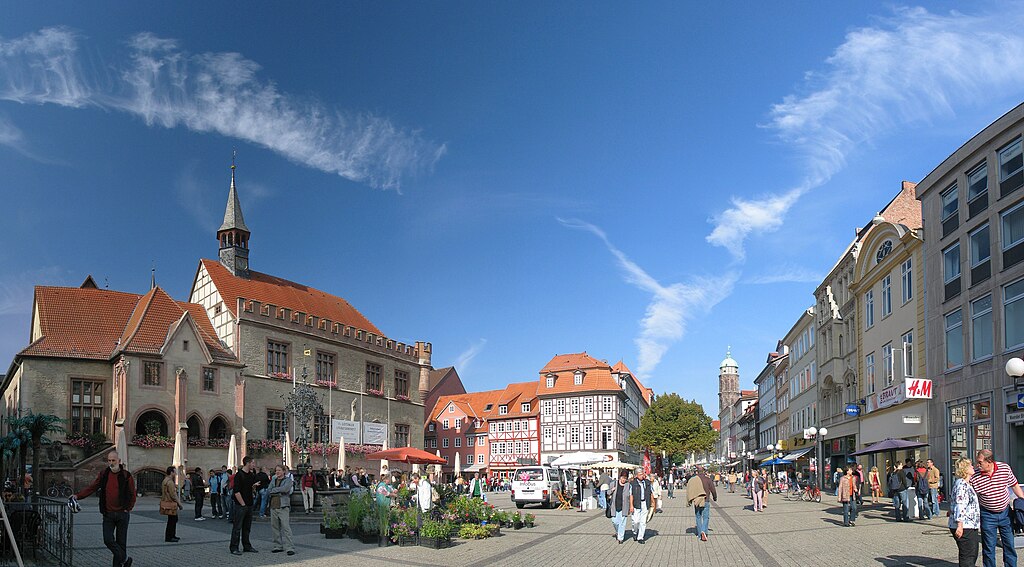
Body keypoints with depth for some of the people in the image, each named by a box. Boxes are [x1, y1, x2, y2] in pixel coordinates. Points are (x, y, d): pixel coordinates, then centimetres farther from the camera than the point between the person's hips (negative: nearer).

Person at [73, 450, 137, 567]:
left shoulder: (126, 476, -5)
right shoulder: (103, 474, 4)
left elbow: (132, 495, 1)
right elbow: (92, 487, 1)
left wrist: (127, 509, -3)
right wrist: (77, 496, -12)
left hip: (122, 514, -2)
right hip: (108, 514, 3)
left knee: (121, 542, 4)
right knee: (108, 540, -6)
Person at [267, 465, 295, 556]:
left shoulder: (288, 480, 3)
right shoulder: (273, 480, 18)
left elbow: (285, 489, -15)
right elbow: (268, 491, 5)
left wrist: (273, 490, -5)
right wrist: (279, 492, -9)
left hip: (283, 506, -6)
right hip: (273, 506, 6)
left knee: (286, 527, -11)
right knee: (274, 527, 7)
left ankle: (289, 547, -12)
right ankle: (278, 546, 16)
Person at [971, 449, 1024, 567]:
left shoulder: (1005, 468, -11)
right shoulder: (974, 478, -17)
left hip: (1005, 512, 2)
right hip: (988, 515, -2)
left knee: (1009, 544, 11)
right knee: (988, 548, 3)